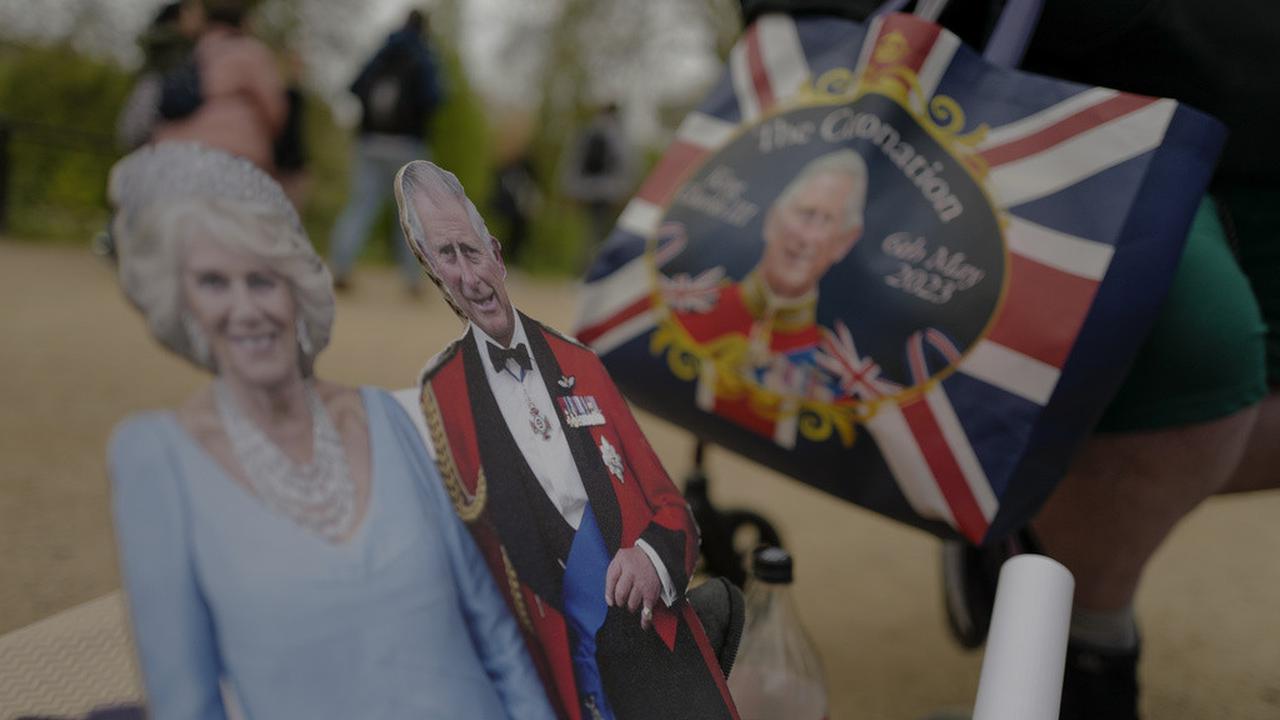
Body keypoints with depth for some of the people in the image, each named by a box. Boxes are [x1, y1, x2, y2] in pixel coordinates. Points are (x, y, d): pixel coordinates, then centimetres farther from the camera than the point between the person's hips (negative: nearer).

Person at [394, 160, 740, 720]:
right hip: (566, 660, -2)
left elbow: (664, 496, 6)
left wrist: (653, 556, -14)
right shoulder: (440, 394, -4)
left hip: (655, 631, 2)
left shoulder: (578, 363, 4)